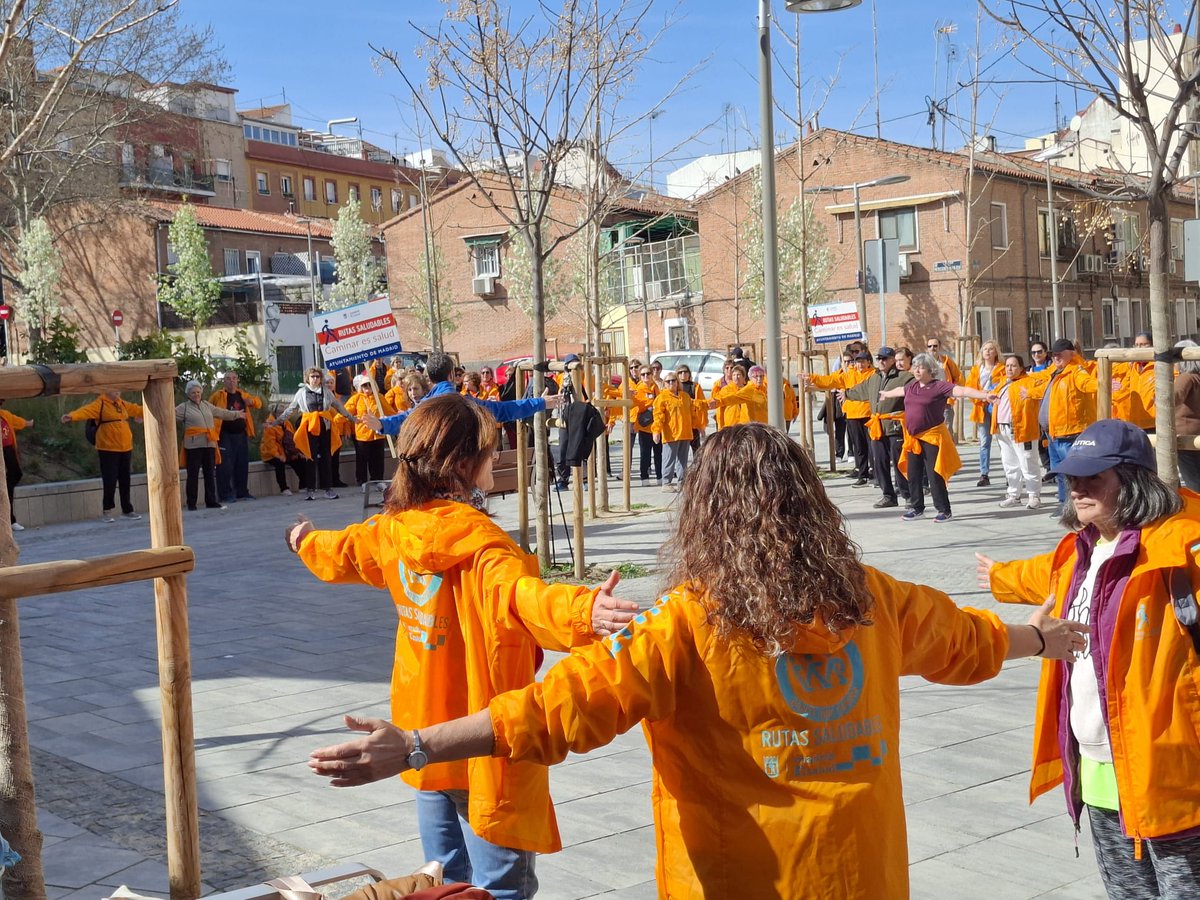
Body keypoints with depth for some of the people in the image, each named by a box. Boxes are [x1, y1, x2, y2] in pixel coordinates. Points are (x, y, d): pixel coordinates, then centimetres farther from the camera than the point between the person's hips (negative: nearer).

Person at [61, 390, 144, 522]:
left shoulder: (123, 404, 12)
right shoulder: (100, 404, -10)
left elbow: (137, 409, 26)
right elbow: (86, 410, -26)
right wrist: (71, 416, -45)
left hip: (126, 449, 7)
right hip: (108, 450, -7)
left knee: (125, 481, 12)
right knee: (110, 481, -5)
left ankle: (127, 510, 22)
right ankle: (107, 511, 8)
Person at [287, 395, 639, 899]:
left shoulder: (393, 530, 2)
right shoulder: (477, 539, -22)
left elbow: (340, 552, 23)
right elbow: (518, 593, -43)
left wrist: (307, 544, 46)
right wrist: (580, 611, -61)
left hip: (423, 732, 8)